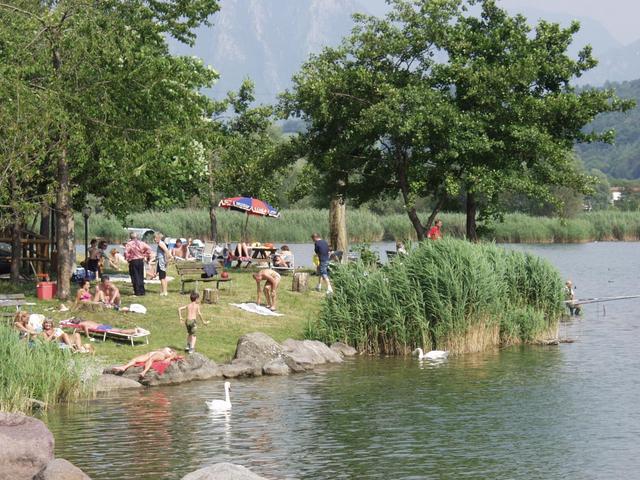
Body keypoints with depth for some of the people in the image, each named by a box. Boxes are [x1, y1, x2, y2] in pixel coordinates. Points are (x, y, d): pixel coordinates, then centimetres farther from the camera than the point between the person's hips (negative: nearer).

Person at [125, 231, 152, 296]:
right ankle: (142, 291, 16)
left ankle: (137, 292, 0)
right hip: (141, 260, 4)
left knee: (135, 277, 2)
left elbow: (126, 252, -21)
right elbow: (148, 249, -3)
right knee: (141, 276, 14)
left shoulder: (129, 244, -11)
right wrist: (147, 256, 6)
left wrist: (127, 258, -4)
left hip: (133, 261, -4)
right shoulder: (141, 243, 2)